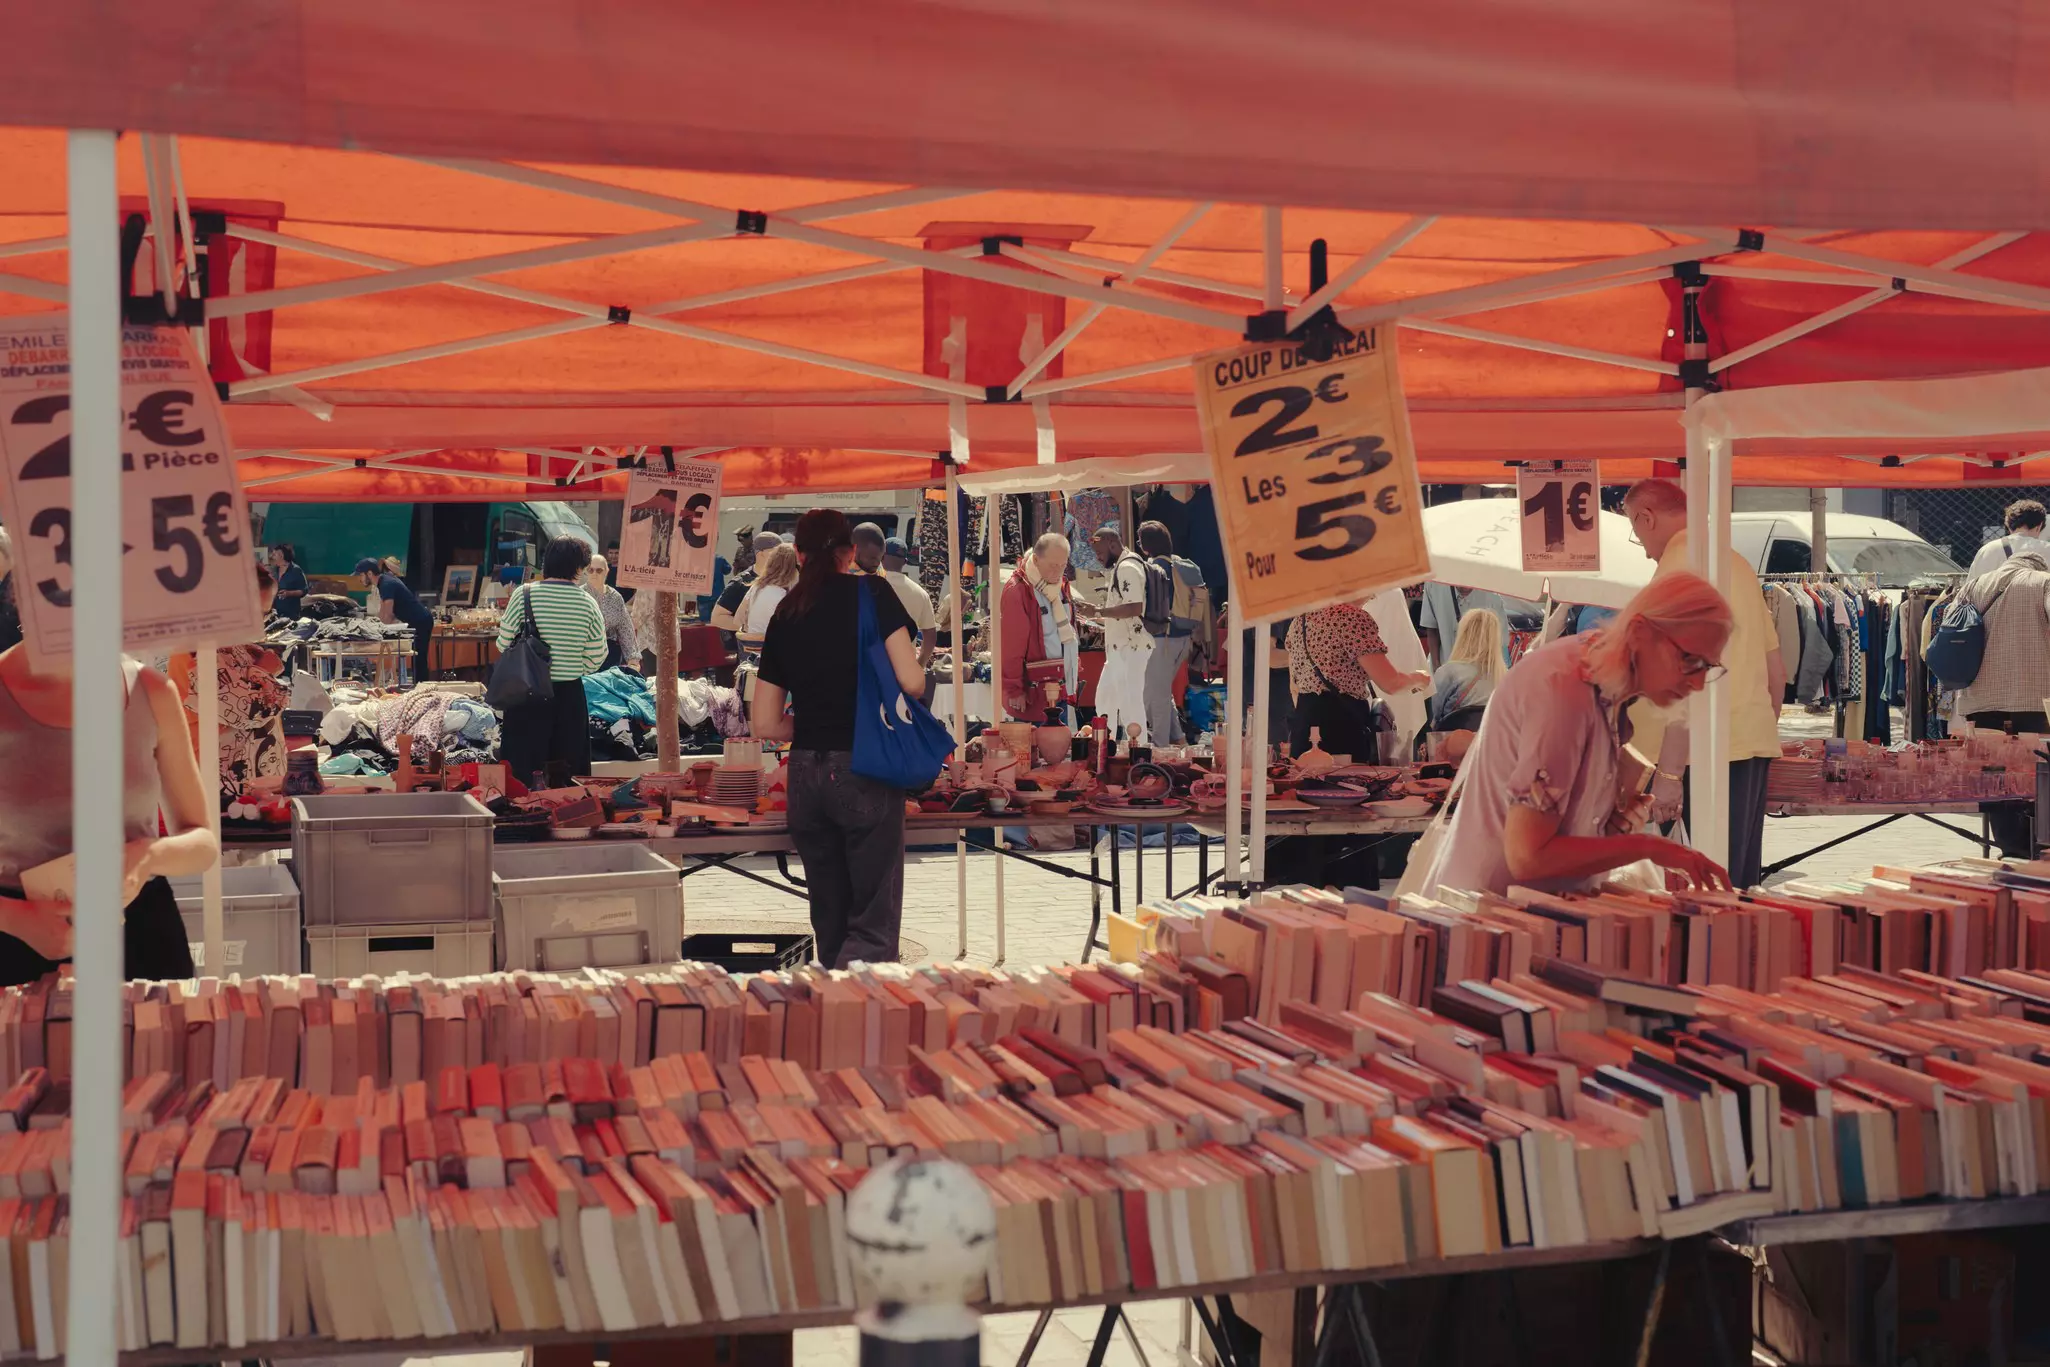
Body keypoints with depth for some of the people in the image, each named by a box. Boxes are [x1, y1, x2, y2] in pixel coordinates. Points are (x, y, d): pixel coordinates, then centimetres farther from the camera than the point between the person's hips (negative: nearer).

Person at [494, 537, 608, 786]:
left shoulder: (524, 595, -7)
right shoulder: (588, 603, -4)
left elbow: (503, 643, -4)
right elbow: (595, 659, -2)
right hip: (570, 695, 1)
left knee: (522, 767, 5)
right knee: (571, 767, 10)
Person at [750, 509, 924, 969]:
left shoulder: (784, 614, 10)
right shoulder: (871, 593, -2)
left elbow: (765, 725, 10)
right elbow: (910, 681, -10)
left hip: (805, 773, 5)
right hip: (865, 772, -4)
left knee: (830, 923, 13)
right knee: (873, 923, -1)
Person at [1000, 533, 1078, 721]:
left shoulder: (1060, 583, 10)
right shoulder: (1017, 590, -17)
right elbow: (1012, 644, -17)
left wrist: (1076, 668, 14)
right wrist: (1014, 689, -16)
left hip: (1061, 689, 8)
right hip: (1033, 691, -8)